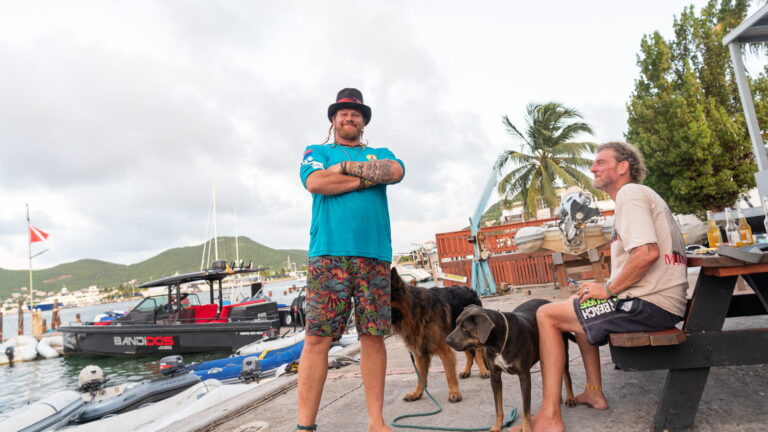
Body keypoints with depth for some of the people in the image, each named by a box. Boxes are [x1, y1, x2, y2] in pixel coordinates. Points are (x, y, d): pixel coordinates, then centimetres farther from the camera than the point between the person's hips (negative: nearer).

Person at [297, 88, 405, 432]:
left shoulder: (380, 154, 23)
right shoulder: (317, 152, 17)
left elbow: (396, 172, -2)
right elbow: (316, 182, -6)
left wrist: (345, 166, -2)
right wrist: (369, 177, 0)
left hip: (374, 254, 2)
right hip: (328, 253, -2)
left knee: (373, 336, 2)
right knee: (317, 337, -5)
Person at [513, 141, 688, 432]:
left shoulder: (630, 193, -10)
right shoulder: (640, 194, 22)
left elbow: (647, 253, -25)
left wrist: (608, 289, -13)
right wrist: (608, 288, 14)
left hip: (650, 303, -11)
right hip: (661, 300, 11)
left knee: (547, 315, -8)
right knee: (581, 307, 29)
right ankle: (594, 392, 26)